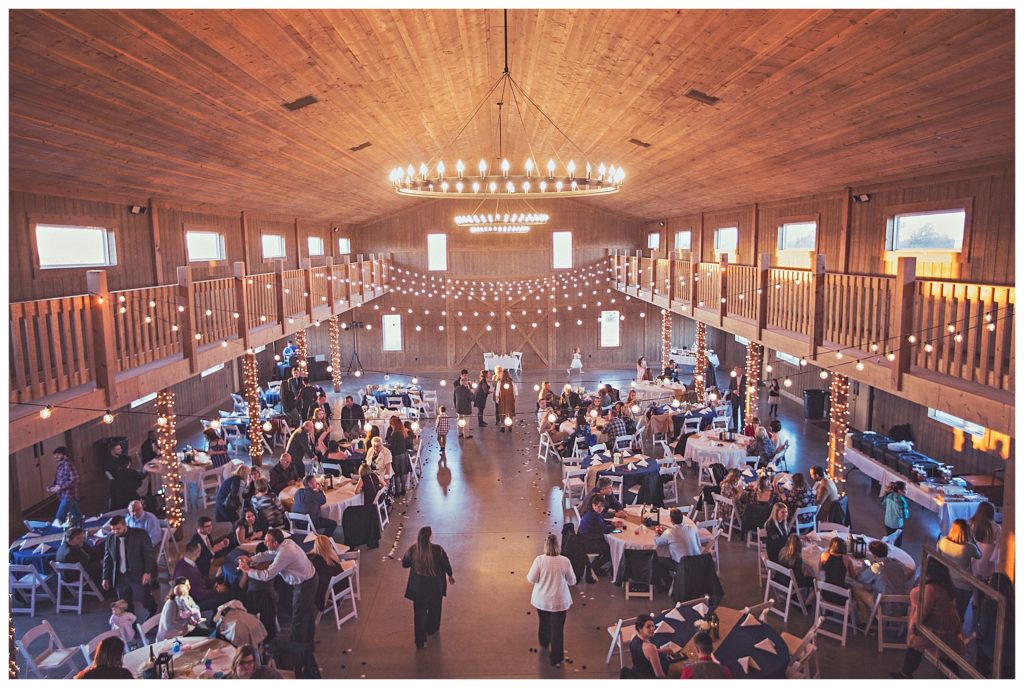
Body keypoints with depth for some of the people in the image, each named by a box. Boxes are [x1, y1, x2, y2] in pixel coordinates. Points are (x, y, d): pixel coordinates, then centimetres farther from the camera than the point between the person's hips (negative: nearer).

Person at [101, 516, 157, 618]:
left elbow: (149, 554, -8)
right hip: (120, 576, 4)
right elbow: (107, 559, 11)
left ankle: (154, 612, 33)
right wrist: (106, 577, 9)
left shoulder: (140, 534, -11)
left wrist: (148, 572, -14)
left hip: (138, 575, -3)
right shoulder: (110, 538, 1)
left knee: (144, 598, 5)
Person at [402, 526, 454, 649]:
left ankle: (420, 640, 19)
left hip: (418, 587, 0)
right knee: (434, 609, 26)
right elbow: (446, 564, -8)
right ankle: (432, 629, 47)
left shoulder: (412, 550, -19)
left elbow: (404, 564, -2)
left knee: (419, 612, 15)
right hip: (436, 586, 0)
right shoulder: (438, 550, -24)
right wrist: (450, 575, 11)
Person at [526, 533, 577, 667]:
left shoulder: (539, 560, -18)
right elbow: (572, 581, -3)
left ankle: (544, 644, 50)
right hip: (559, 601, -1)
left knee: (543, 623, 26)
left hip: (542, 600, 1)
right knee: (557, 629, 10)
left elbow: (531, 579, -10)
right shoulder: (565, 561, -15)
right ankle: (556, 659, 15)